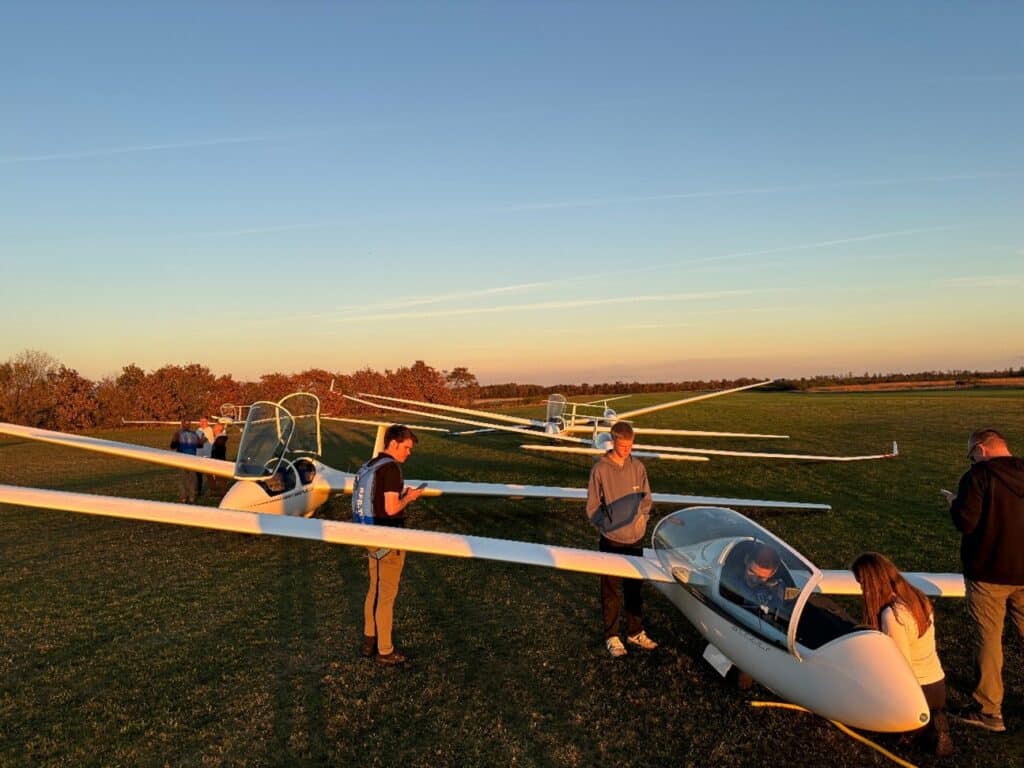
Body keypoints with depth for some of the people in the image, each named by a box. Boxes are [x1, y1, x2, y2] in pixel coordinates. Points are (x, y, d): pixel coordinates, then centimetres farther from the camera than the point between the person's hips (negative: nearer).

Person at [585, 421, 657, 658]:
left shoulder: (638, 468, 1)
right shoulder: (600, 469, -10)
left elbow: (647, 499, 8)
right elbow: (592, 507, -6)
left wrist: (641, 515, -9)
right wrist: (609, 524, -16)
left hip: (635, 538, 4)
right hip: (611, 539, -3)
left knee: (635, 588, 16)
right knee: (611, 590, 8)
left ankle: (635, 632, 32)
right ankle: (612, 636, 22)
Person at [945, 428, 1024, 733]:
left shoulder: (978, 476, -15)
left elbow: (966, 523, -19)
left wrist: (955, 503, -1)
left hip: (988, 573, -5)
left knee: (988, 639, 4)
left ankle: (988, 710, 12)